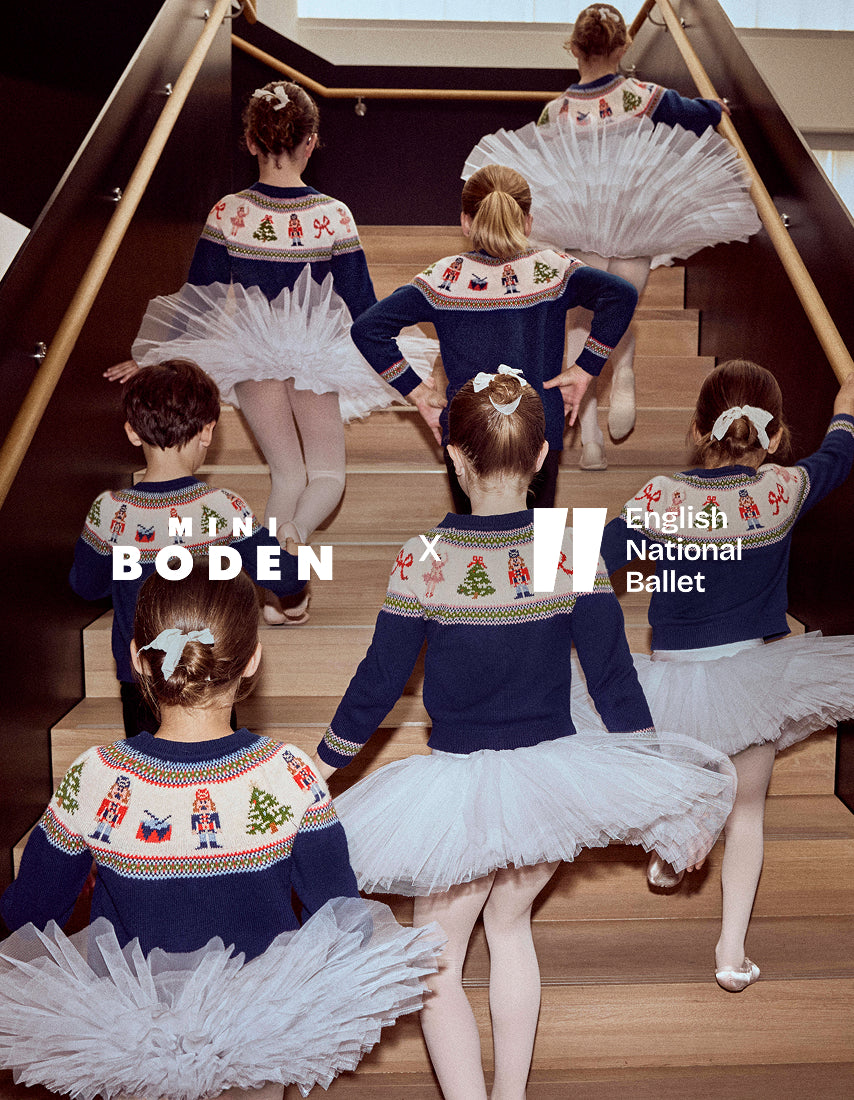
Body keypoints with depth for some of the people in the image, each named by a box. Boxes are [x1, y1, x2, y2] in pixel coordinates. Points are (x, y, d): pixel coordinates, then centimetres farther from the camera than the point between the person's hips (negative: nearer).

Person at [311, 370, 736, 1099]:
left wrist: (321, 767, 7)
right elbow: (615, 681, -5)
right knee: (510, 924, 28)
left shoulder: (425, 559, -16)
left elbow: (379, 682, -9)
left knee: (438, 963, 17)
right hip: (553, 777, 4)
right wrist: (666, 794, 7)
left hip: (458, 788, -3)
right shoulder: (573, 551, -10)